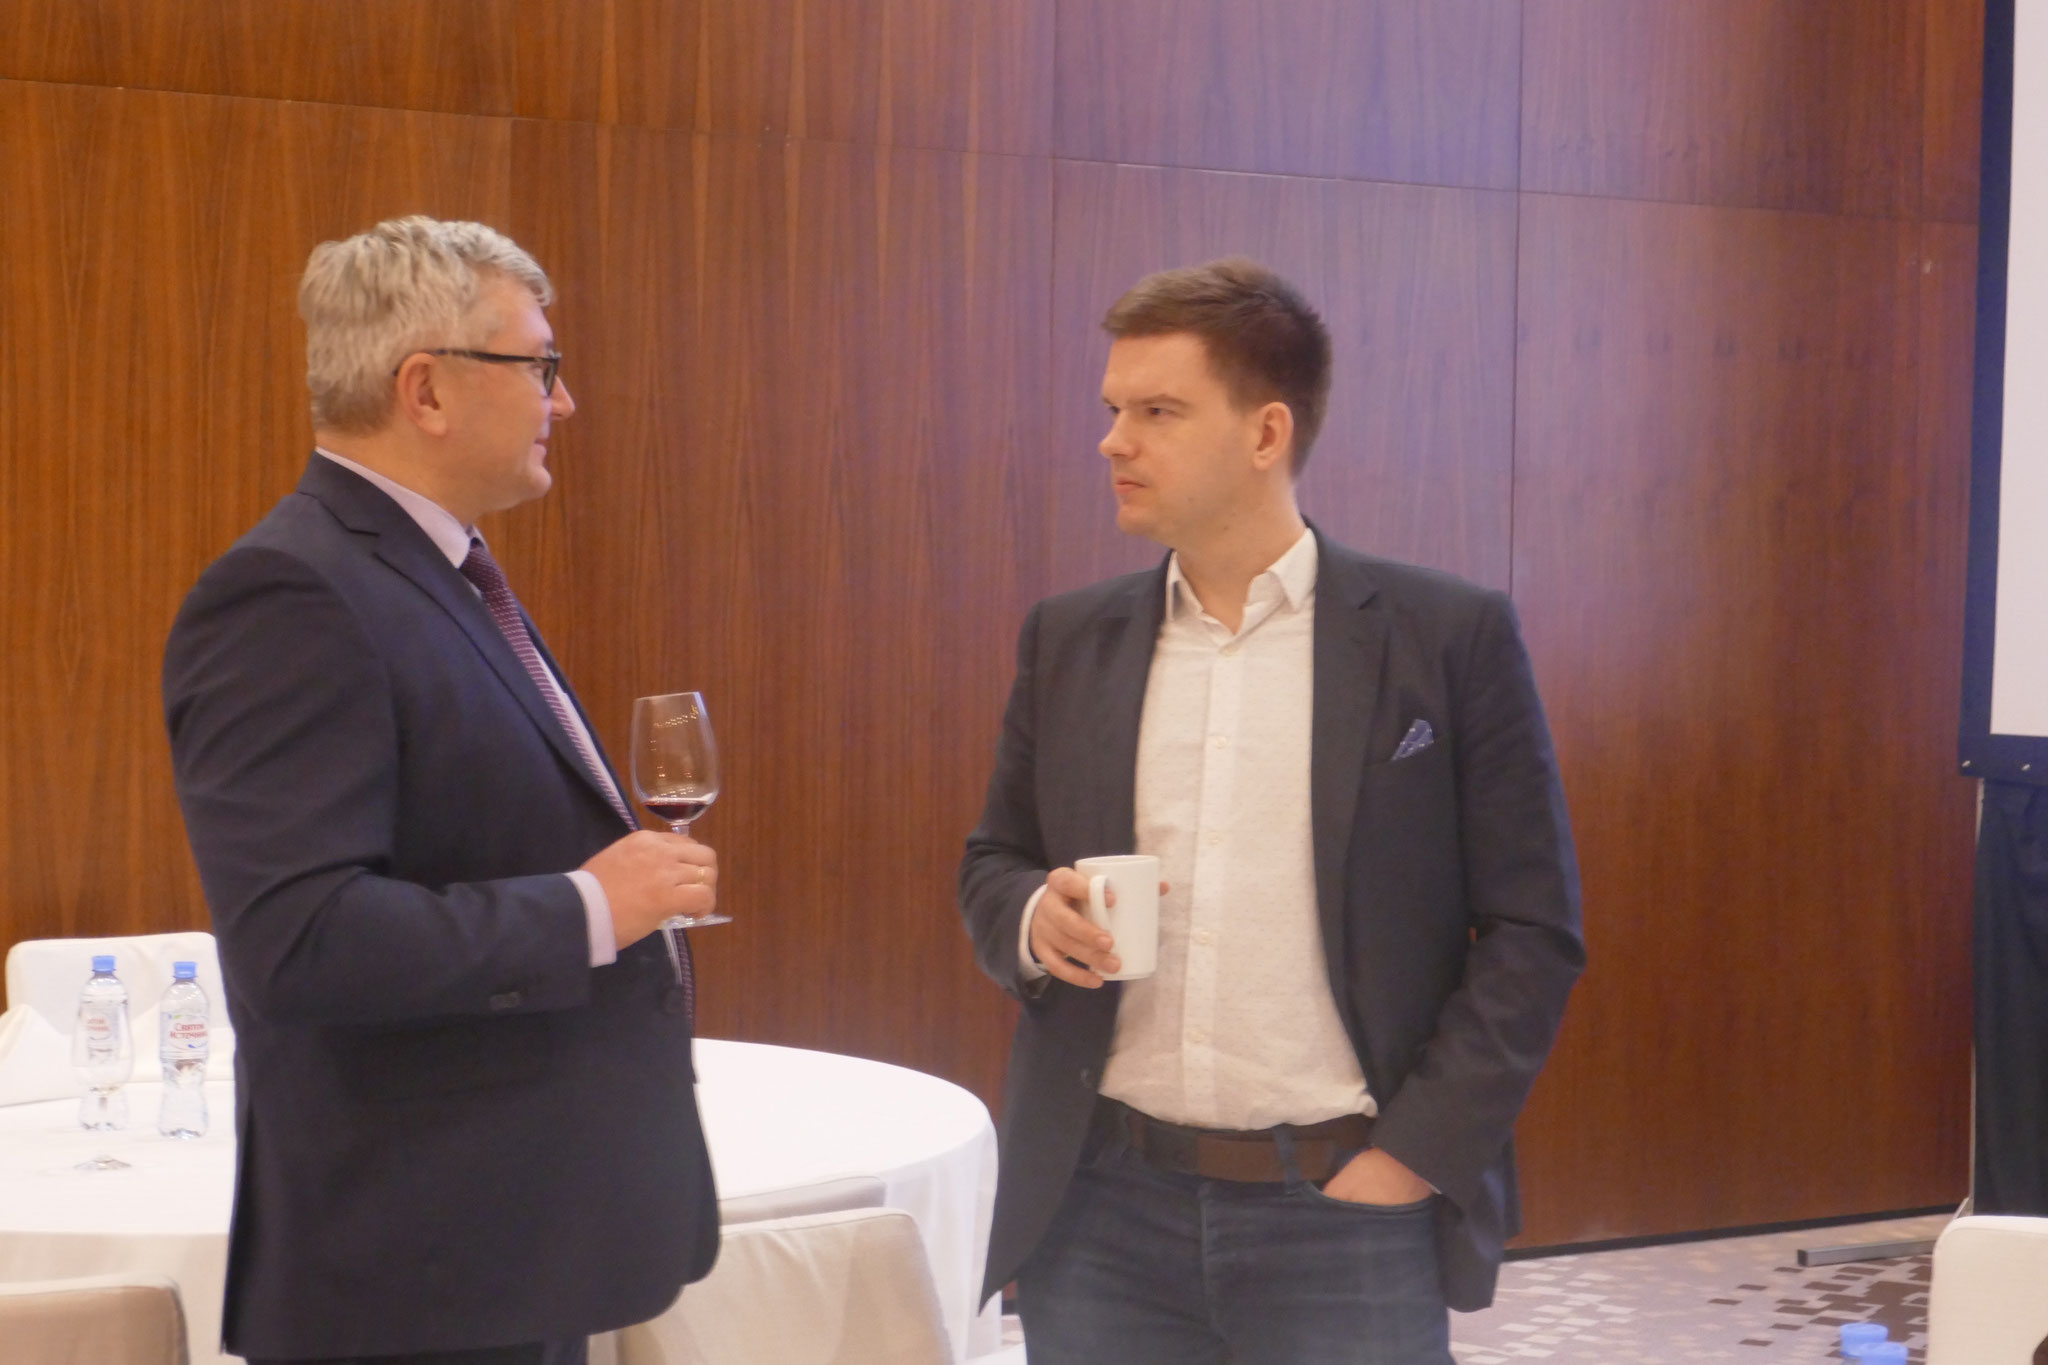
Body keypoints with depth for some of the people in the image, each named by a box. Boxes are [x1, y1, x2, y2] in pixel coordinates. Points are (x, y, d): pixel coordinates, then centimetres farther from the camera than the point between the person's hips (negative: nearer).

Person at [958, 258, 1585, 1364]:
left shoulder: (1451, 639, -3)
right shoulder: (1068, 640, 8)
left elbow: (1532, 928, -2)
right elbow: (993, 863, 15)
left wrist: (1416, 1153, -8)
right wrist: (1032, 917, -7)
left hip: (1345, 1214, -3)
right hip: (1105, 1211, 3)